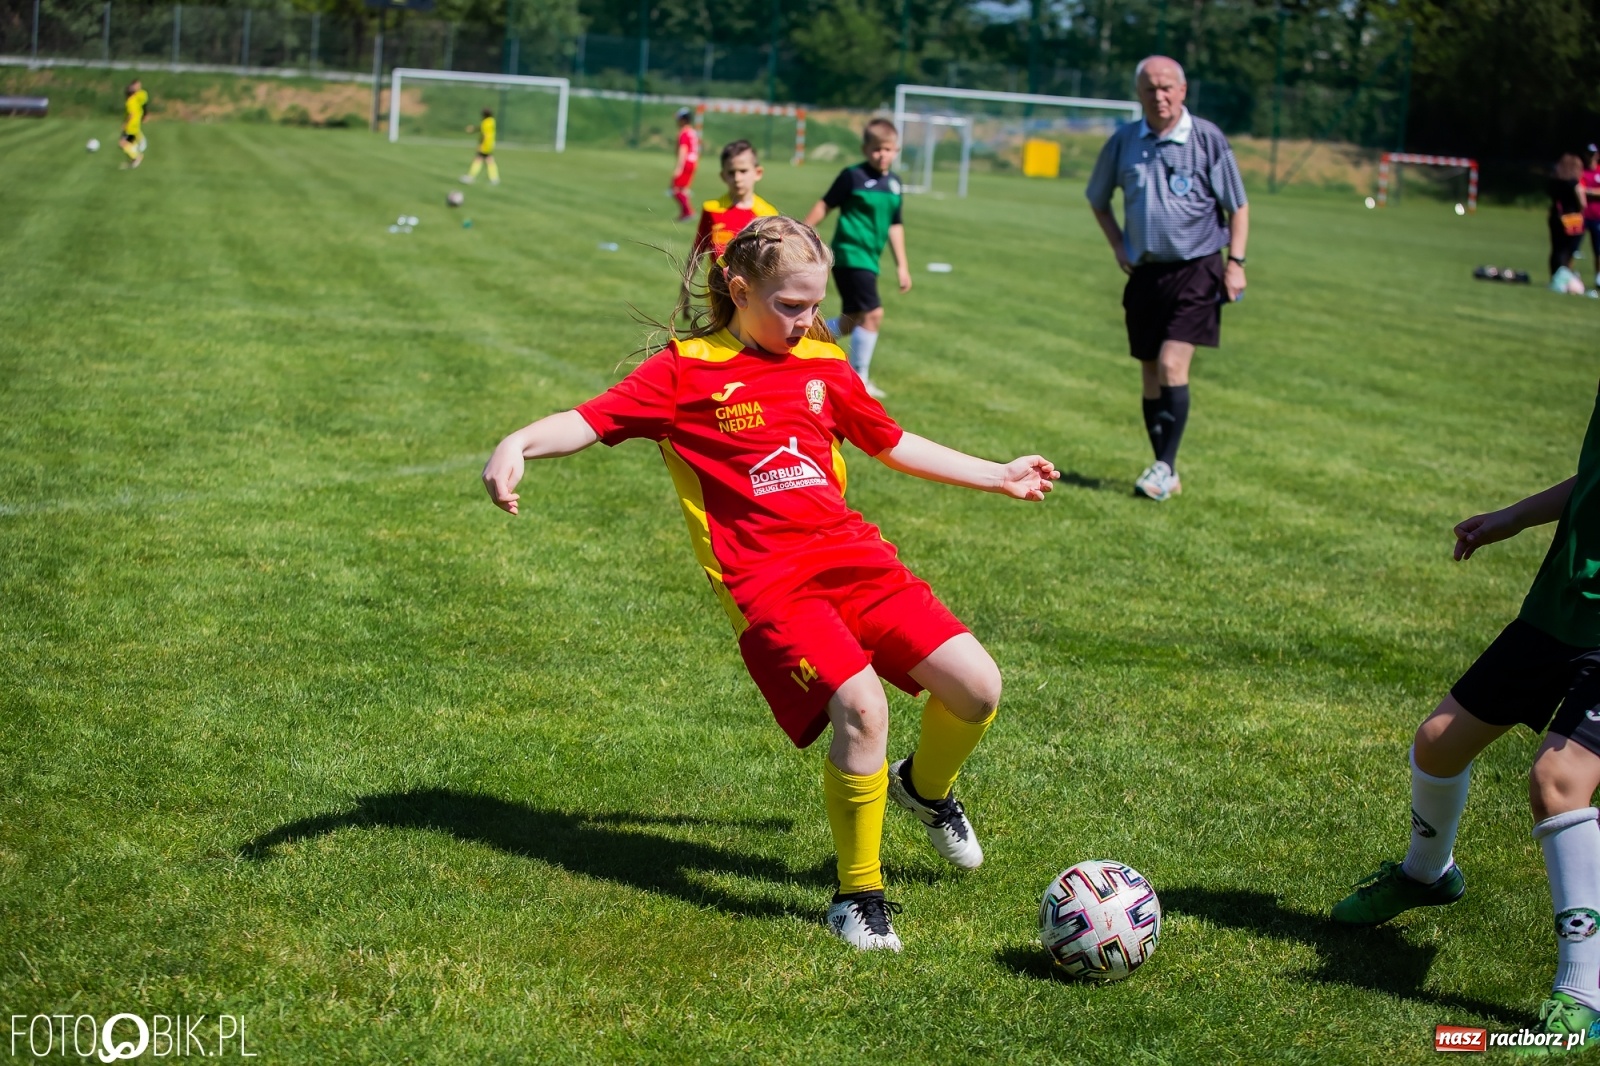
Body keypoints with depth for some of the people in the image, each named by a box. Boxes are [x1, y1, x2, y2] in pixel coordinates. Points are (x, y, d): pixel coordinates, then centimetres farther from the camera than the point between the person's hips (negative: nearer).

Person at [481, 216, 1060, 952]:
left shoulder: (823, 366, 16)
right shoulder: (685, 369, 1)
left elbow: (892, 444, 29)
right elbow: (590, 421, -9)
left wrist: (998, 476, 34)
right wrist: (519, 443, -29)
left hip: (851, 552, 5)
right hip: (767, 580, -5)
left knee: (976, 685, -8)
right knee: (860, 705, -26)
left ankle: (925, 788, 28)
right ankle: (858, 896, -5)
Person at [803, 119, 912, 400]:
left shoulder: (893, 182, 10)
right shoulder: (853, 176, -10)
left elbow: (895, 225, 17)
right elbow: (825, 205, -5)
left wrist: (901, 265, 17)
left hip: (869, 260, 8)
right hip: (850, 254, -8)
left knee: (852, 320, 14)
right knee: (873, 314, -14)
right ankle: (859, 379, -4)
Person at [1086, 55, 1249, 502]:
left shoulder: (1208, 139, -6)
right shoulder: (1123, 142, 3)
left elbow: (1238, 206, 0)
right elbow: (1098, 199, 18)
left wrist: (1235, 262, -8)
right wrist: (1118, 246, 6)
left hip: (1195, 269, -4)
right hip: (1145, 272, 4)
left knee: (1172, 364, -16)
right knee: (1151, 374, 6)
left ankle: (1166, 467, -9)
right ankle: (1165, 474, 15)